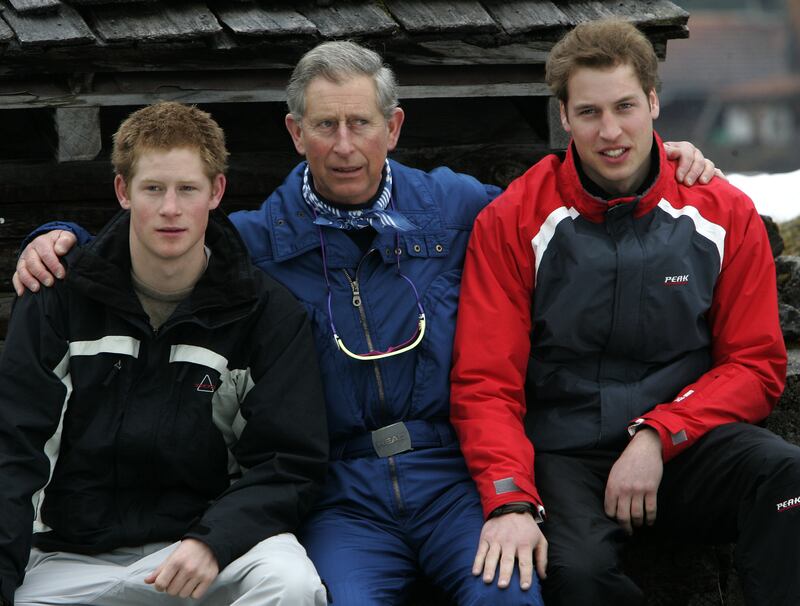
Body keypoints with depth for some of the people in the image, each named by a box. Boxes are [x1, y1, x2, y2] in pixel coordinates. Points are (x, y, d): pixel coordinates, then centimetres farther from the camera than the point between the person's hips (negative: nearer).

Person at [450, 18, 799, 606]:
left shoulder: (725, 214, 5)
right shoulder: (512, 223, 0)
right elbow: (485, 383, -3)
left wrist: (656, 436, -11)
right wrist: (511, 501, -21)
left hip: (685, 442, 1)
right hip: (562, 454, -1)